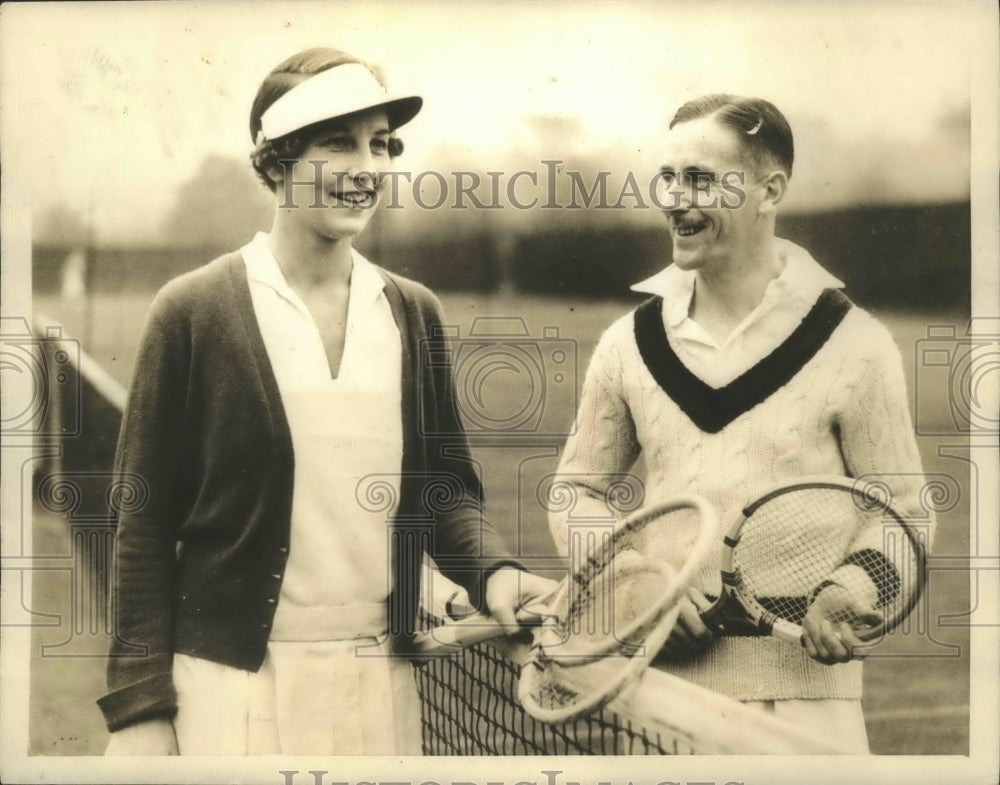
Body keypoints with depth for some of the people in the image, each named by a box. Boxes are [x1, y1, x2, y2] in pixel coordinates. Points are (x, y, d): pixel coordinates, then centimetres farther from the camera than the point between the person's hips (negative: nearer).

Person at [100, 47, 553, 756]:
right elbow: (145, 521, -3)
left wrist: (492, 569, -9)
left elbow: (443, 480, 12)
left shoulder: (415, 312, 6)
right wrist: (139, 710, -6)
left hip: (383, 681, 3)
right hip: (233, 679, -3)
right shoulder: (194, 310, -4)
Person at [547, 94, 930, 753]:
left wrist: (849, 597, -22)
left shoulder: (852, 345, -5)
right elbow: (578, 489, 14)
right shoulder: (630, 342, 4)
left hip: (801, 698, -2)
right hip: (656, 684, 3)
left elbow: (901, 516, -2)